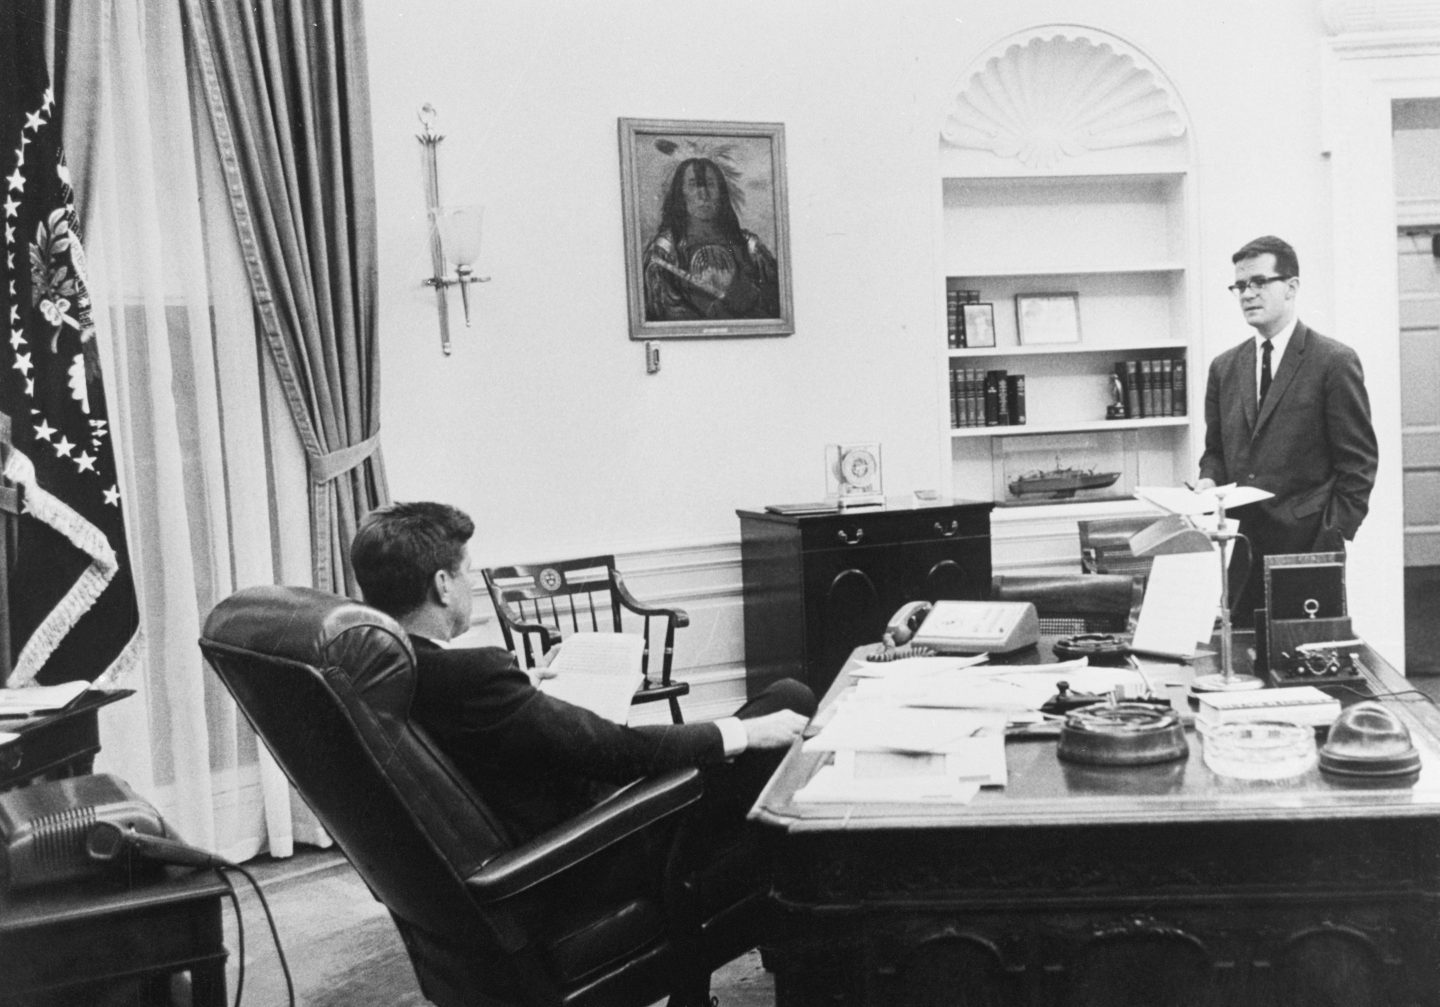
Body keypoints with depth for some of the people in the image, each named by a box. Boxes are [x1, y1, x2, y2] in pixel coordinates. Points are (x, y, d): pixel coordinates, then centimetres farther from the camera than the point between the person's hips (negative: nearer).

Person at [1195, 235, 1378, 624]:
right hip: (1241, 545, 4)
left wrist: (1336, 535, -10)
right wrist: (1209, 480, -2)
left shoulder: (1335, 361, -3)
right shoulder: (1224, 368, 13)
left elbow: (1358, 459, -3)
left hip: (1307, 544, -4)